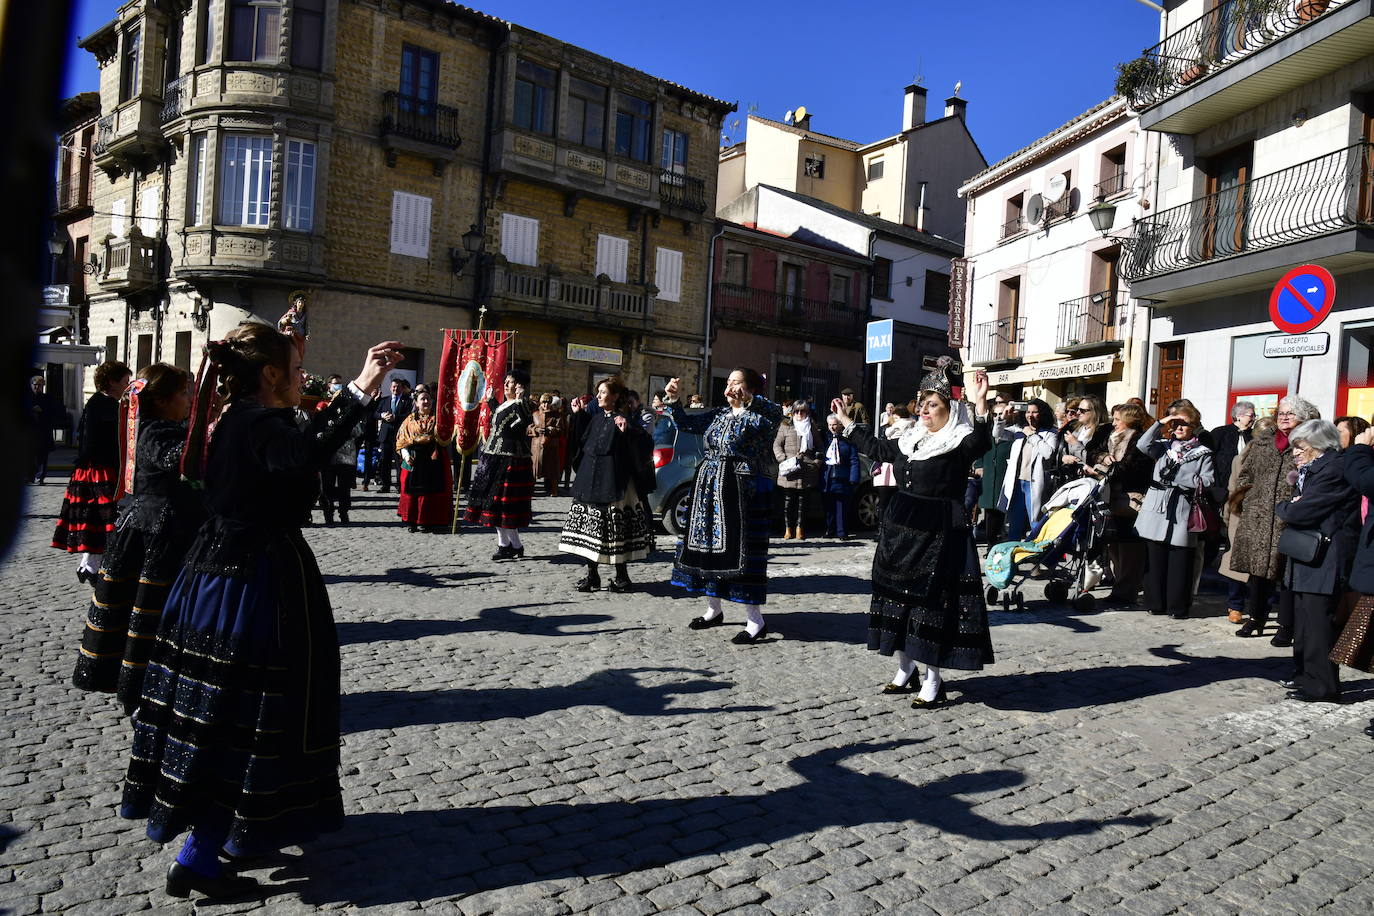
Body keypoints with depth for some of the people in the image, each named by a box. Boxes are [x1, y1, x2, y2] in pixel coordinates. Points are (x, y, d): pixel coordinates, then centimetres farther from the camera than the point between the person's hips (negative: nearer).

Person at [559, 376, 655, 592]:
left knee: (615, 530, -1)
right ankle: (591, 574, 16)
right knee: (588, 525, 7)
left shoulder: (624, 419, -8)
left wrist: (627, 430, -31)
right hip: (590, 482, 7)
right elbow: (583, 443, 29)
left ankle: (621, 576, 12)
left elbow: (646, 443, -18)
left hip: (613, 483, -7)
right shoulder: (596, 417, 13)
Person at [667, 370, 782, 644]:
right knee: (708, 546, 12)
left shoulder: (759, 416, -5)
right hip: (709, 490, 8)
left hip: (741, 491, -7)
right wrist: (673, 399, 3)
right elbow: (685, 423, 18)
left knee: (740, 549, -8)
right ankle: (713, 610, 27)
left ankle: (755, 620, -1)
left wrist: (747, 400, -41)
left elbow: (777, 413, -28)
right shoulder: (719, 415, 16)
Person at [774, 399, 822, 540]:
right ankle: (788, 529, 8)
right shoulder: (785, 426, 6)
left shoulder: (812, 426, 14)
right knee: (788, 500, 0)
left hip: (807, 469, 2)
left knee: (803, 500, 5)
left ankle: (799, 528, 12)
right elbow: (777, 444, 5)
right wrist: (783, 460, -8)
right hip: (790, 469, -2)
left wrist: (817, 460, 5)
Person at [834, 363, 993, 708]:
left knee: (932, 600, -5)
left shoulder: (959, 443, -8)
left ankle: (933, 679, 6)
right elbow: (876, 447, 27)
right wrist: (847, 425, 33)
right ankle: (904, 667, 26)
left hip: (939, 534, -8)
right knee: (898, 593, 12)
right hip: (900, 529, 8)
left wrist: (980, 404, -42)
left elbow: (981, 441, -30)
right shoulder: (909, 441, 13)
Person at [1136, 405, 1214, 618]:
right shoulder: (1163, 446, 15)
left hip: (1182, 512, -3)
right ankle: (1155, 603, 13)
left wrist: (1179, 479, -10)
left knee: (1179, 562, -2)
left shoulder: (1203, 453, 7)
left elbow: (1208, 481, -3)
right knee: (1154, 559, 4)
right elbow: (1142, 446, -4)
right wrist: (1159, 424, -3)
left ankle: (1178, 607, 7)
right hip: (1157, 509, 3)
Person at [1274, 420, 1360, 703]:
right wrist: (1292, 505, -5)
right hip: (1309, 557, 11)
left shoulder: (1334, 470, -18)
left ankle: (1321, 686, 1)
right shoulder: (1314, 468, 15)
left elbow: (1301, 512, -22)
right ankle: (1305, 675, 27)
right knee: (1303, 619, 16)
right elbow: (1300, 504, 15)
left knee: (1318, 621, -5)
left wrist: (1284, 508, -3)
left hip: (1324, 561, -11)